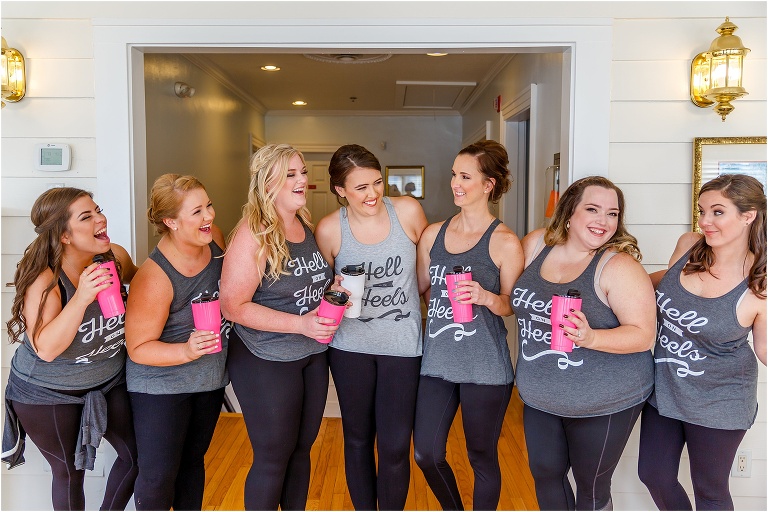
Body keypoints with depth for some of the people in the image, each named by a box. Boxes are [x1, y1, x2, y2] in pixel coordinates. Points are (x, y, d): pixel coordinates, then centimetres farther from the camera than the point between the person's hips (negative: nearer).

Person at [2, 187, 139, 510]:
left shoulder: (116, 257, -13)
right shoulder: (43, 278, -26)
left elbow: (137, 281, 12)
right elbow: (46, 349, -33)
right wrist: (81, 298, -42)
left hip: (109, 380, 5)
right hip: (47, 394, -4)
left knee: (136, 455, 9)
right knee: (69, 471, 12)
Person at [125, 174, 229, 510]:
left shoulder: (215, 240, -9)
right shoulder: (154, 277, -26)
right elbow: (138, 348, -20)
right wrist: (186, 351, -34)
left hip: (211, 379, 6)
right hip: (161, 385, -6)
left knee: (193, 459, 21)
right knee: (158, 476, 1)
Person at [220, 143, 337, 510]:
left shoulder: (307, 224, 4)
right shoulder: (252, 235, -18)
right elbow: (233, 306, -21)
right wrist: (300, 323, -24)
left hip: (313, 355, 7)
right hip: (266, 361, -6)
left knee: (301, 448, 19)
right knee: (273, 457, 7)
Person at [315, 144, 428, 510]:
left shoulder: (408, 211, -9)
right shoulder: (329, 230, -9)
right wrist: (336, 291, -14)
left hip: (402, 345, 0)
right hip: (350, 345, 1)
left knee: (395, 446, 2)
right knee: (357, 439, 16)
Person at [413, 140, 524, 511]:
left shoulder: (505, 243, -8)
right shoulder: (433, 234, 6)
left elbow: (514, 306, -4)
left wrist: (485, 297, -21)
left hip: (484, 367, -4)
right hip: (437, 360, 5)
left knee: (482, 457, 11)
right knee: (426, 455, 10)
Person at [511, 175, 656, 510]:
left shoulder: (619, 265, -17)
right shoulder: (535, 244, -3)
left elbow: (643, 334, -19)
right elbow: (514, 301, 14)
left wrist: (591, 337, -33)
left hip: (605, 404, -4)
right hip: (539, 398, 5)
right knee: (544, 473, 20)